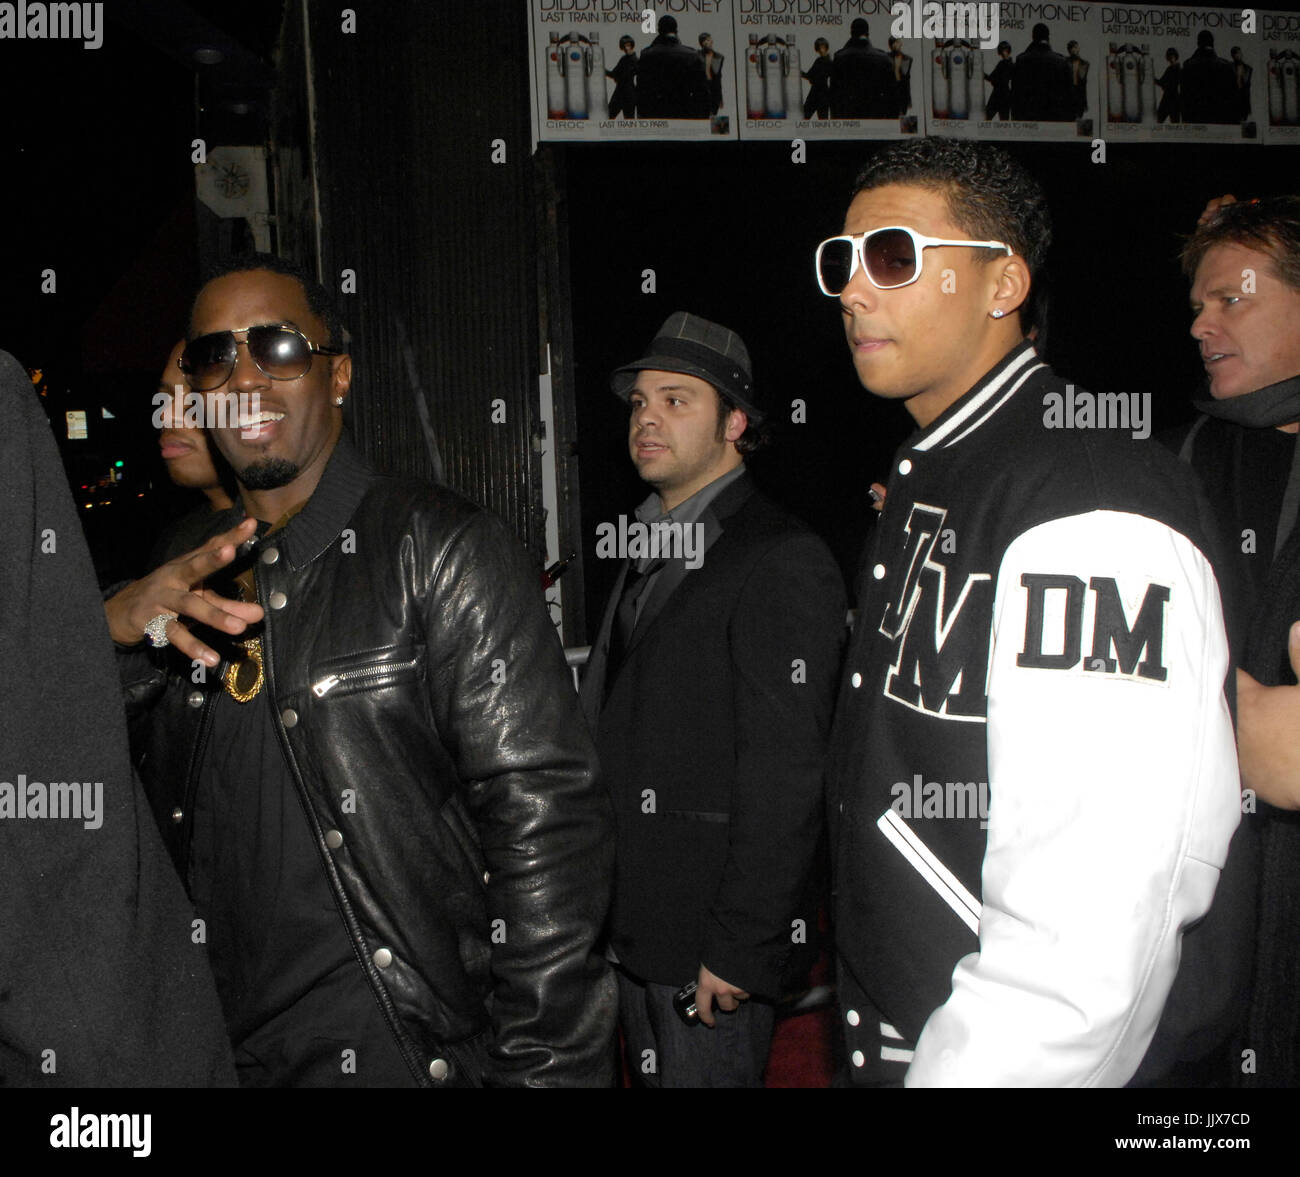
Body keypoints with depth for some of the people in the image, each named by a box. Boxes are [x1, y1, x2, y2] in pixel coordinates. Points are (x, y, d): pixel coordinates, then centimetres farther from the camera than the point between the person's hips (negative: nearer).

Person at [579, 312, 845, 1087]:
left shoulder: (781, 562, -14)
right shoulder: (652, 556, 15)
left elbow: (785, 778, -19)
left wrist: (740, 949, -20)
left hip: (712, 941, -8)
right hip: (632, 930, 8)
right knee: (650, 1075, 19)